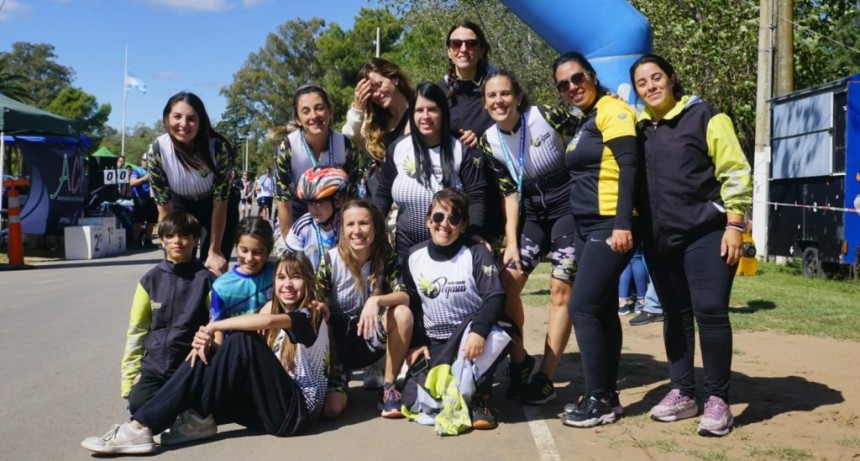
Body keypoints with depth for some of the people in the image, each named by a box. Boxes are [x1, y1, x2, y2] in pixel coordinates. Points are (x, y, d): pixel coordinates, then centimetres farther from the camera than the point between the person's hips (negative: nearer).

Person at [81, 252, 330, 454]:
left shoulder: (310, 316, -6)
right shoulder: (273, 308, 15)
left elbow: (267, 320, -28)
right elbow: (236, 361, 3)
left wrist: (212, 326, -19)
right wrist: (208, 342, -17)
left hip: (296, 410, -7)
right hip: (268, 405, 7)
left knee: (243, 340, -24)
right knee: (203, 357, -10)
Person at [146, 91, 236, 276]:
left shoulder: (219, 148, -32)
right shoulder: (156, 151, -27)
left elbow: (220, 202, -23)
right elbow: (164, 208, -19)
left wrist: (214, 251, -19)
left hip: (216, 204, -1)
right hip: (181, 203, 1)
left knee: (215, 268, -5)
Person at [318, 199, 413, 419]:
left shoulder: (386, 257, -9)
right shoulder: (330, 260, -14)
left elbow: (404, 297, -21)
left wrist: (376, 300, -38)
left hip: (371, 338, 2)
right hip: (338, 340, -1)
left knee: (403, 313, -30)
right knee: (332, 408, -21)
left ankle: (389, 386, -14)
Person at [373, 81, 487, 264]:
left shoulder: (462, 151, -7)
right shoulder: (397, 149, 0)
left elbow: (475, 199, -9)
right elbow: (383, 194, 8)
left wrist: (473, 237, -22)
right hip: (407, 248, 3)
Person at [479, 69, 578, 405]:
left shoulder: (547, 117, -16)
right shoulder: (490, 142, -1)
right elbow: (509, 193, 0)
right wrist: (511, 242, -7)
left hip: (571, 210, -5)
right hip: (533, 215, 5)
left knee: (560, 288, -9)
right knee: (507, 281, -5)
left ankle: (546, 377, -1)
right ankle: (519, 361, 15)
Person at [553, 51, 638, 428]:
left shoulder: (612, 110, -8)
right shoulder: (585, 122, 18)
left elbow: (628, 167, -18)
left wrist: (623, 224, -25)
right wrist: (580, 232, 14)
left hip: (610, 227, -9)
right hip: (588, 227, 9)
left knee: (582, 308, -11)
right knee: (602, 310, 11)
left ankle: (599, 400, -3)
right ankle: (607, 395, 18)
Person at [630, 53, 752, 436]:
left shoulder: (704, 116, -4)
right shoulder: (639, 128, 12)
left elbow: (735, 171, -7)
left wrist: (734, 224, -12)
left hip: (706, 232, -5)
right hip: (659, 239, 5)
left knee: (710, 312, -8)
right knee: (675, 315, 11)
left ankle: (717, 399, 3)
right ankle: (683, 393, 21)